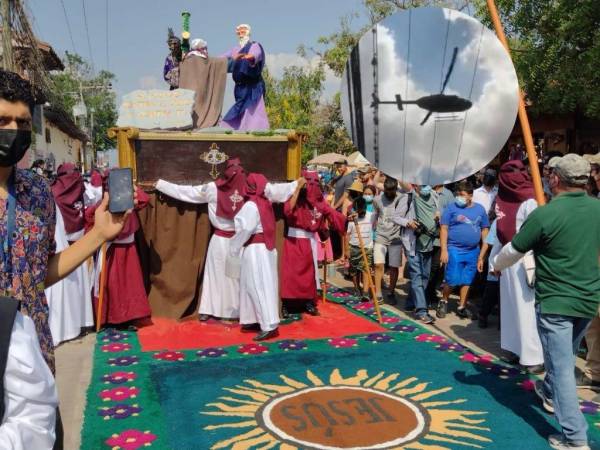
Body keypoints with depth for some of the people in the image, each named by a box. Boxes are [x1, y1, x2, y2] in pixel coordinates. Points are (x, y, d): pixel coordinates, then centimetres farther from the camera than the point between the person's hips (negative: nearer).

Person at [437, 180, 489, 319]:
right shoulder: (452, 208, -3)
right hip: (455, 249, -3)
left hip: (473, 251, 4)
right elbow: (444, 229, -5)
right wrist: (444, 250, -10)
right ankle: (443, 302, 18)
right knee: (452, 280, -7)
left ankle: (461, 307, 22)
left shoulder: (479, 209, 7)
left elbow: (485, 230, 13)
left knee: (467, 281, 8)